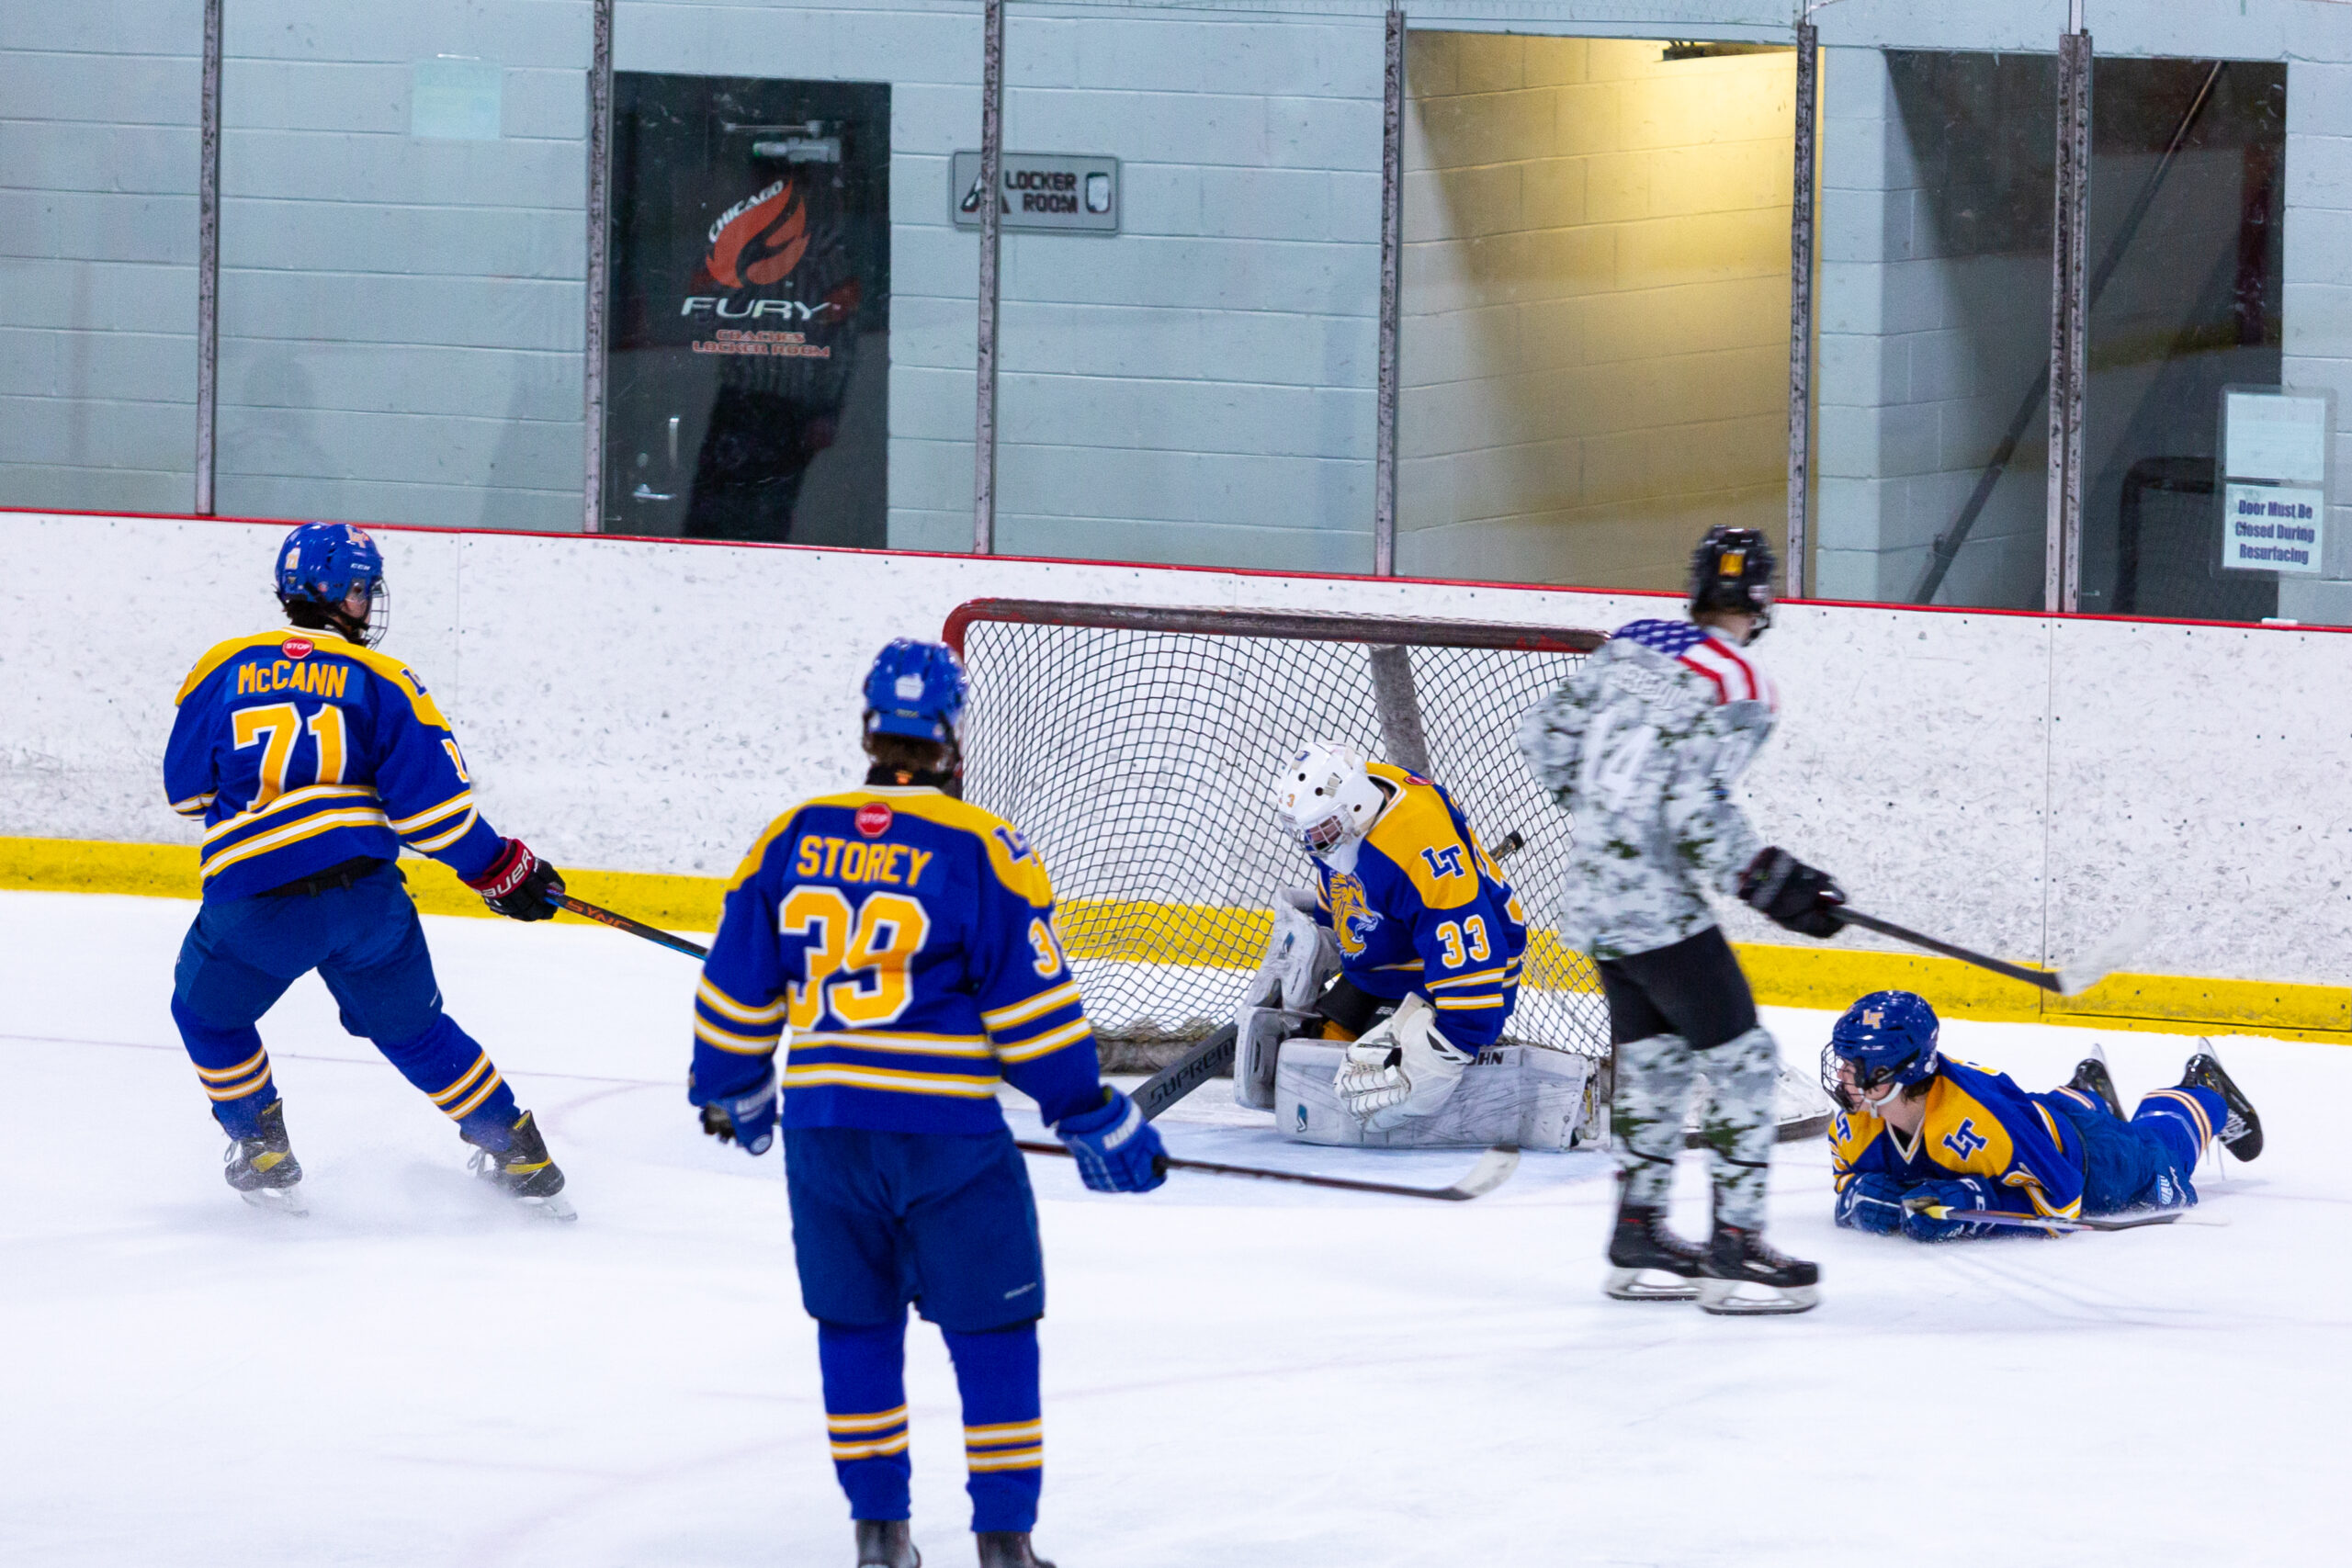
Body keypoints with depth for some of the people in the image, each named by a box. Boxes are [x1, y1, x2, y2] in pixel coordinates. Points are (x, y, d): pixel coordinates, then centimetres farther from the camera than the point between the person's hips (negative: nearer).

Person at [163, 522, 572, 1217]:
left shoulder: (223, 669, 8)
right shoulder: (381, 681, 3)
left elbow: (186, 788, 15)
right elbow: (429, 800, -2)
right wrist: (501, 871, 10)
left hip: (250, 900, -1)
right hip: (365, 892, 1)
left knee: (207, 1014, 27)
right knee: (411, 1026, 20)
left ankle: (262, 1153, 25)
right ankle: (521, 1157, 22)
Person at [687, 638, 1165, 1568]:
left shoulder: (793, 839, 4)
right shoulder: (982, 852, -8)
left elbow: (738, 987, 11)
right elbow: (1035, 1012, -8)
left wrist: (730, 1091, 27)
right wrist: (1096, 1126, 1)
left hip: (823, 1131, 4)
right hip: (948, 1133, -4)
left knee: (856, 1324, 16)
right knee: (992, 1329, 5)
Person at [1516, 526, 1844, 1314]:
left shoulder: (1631, 644, 7)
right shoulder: (1737, 688, -15)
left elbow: (1545, 733, 14)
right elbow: (1697, 810, -23)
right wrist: (1771, 880, -16)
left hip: (1593, 891, 8)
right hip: (1659, 904, -8)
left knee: (1654, 1057, 18)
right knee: (1742, 1062, -2)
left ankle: (1639, 1236, 22)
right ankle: (1734, 1249, -3)